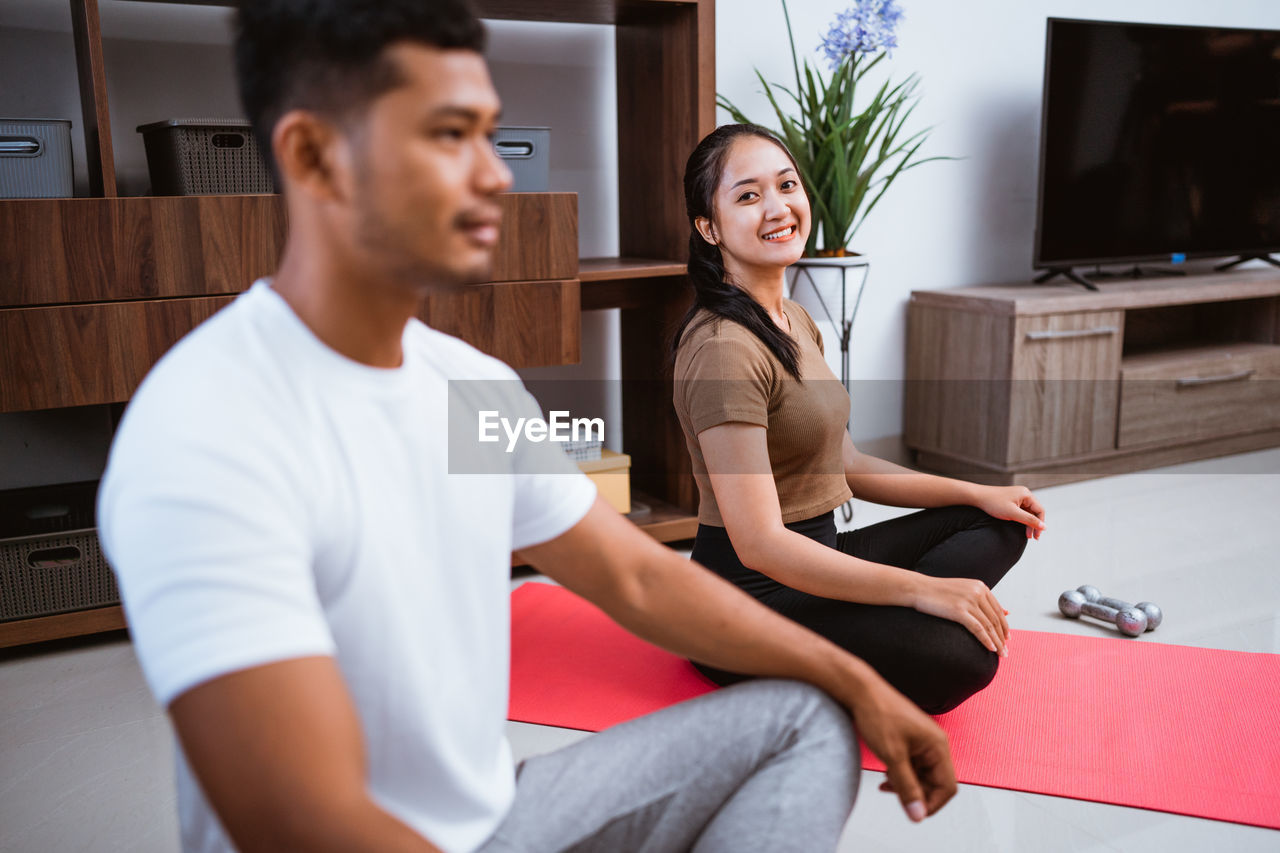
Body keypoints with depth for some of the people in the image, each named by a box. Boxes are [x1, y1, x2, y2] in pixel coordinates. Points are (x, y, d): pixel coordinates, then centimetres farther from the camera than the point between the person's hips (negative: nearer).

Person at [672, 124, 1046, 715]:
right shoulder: (723, 350, -22)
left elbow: (842, 464, 16)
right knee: (960, 655, -30)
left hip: (814, 554, 10)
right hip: (750, 596, -10)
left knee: (999, 526, 15)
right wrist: (921, 589, -24)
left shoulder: (796, 322, 10)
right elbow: (759, 544, -27)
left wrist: (975, 493, 10)